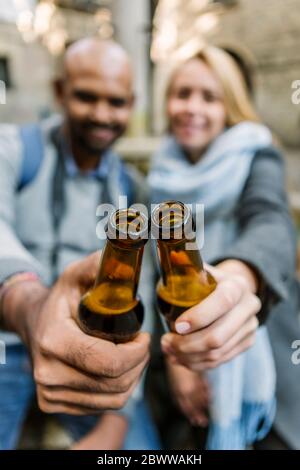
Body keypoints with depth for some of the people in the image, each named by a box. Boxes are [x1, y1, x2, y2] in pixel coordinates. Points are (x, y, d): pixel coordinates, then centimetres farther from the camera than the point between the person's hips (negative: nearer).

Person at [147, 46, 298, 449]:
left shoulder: (257, 157, -15)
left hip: (257, 336, -2)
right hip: (191, 333, 3)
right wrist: (175, 355, -14)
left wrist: (241, 277, -58)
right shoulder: (164, 174, -5)